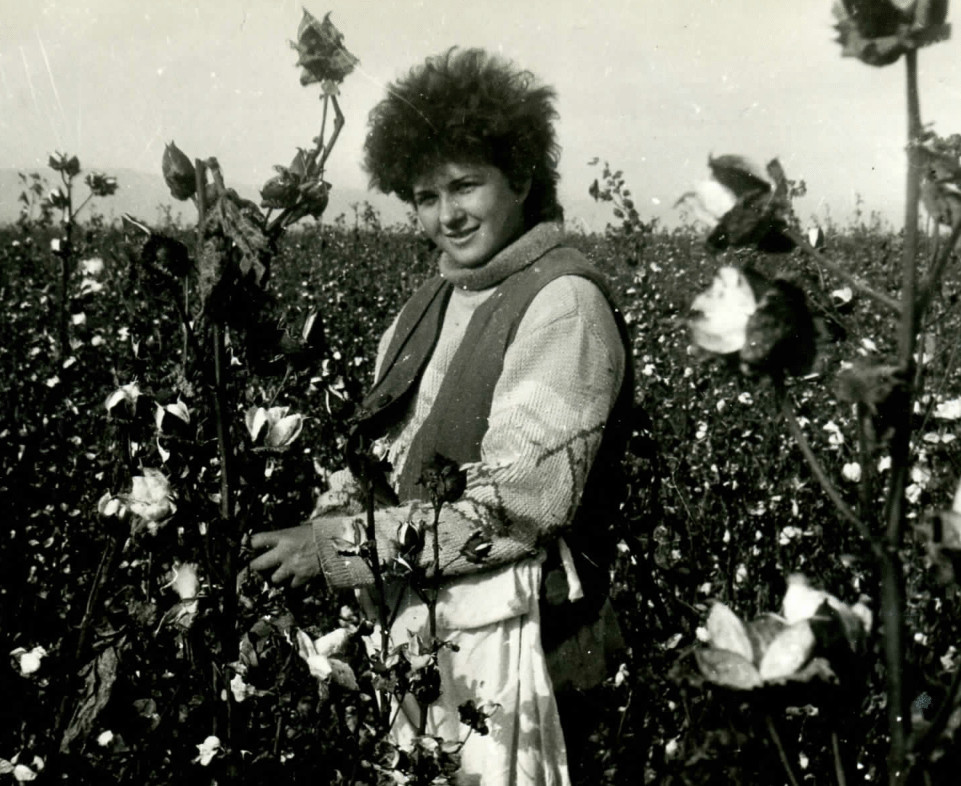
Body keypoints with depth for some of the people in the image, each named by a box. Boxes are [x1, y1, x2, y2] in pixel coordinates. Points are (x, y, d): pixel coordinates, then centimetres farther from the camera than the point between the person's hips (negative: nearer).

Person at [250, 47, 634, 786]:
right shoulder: (437, 302, 9)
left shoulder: (563, 302, -15)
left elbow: (513, 503, -20)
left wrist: (336, 545, -17)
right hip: (414, 628, 7)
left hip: (505, 642, -7)